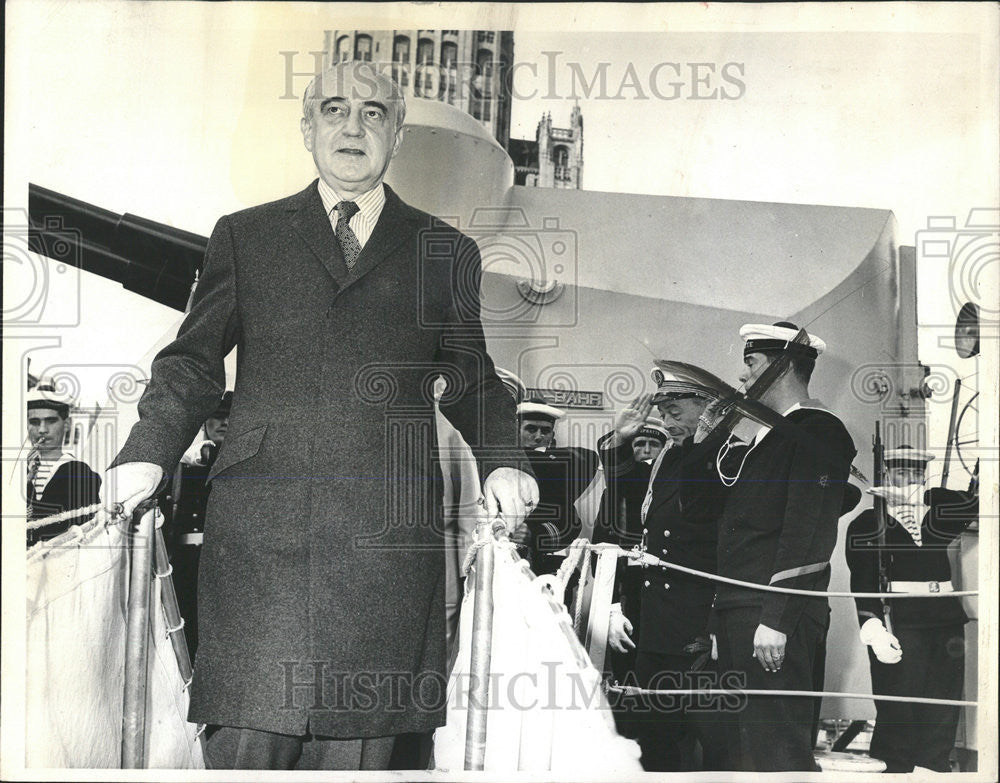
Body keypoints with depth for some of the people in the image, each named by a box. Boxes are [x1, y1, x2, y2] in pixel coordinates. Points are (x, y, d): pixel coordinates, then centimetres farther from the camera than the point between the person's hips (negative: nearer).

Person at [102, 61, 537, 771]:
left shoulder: (446, 254, 16)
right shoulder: (244, 238, 16)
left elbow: (471, 380, 20)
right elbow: (192, 364, 15)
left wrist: (503, 462, 2)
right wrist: (148, 452, -1)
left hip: (385, 533, 0)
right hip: (260, 526, 0)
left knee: (355, 749, 0)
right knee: (254, 733, -6)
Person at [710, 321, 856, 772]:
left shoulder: (818, 431, -8)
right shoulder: (767, 434, 22)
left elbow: (805, 531, -17)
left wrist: (776, 620, -21)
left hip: (775, 618, -10)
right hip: (738, 611, 10)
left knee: (778, 747, -9)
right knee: (744, 747, 13)